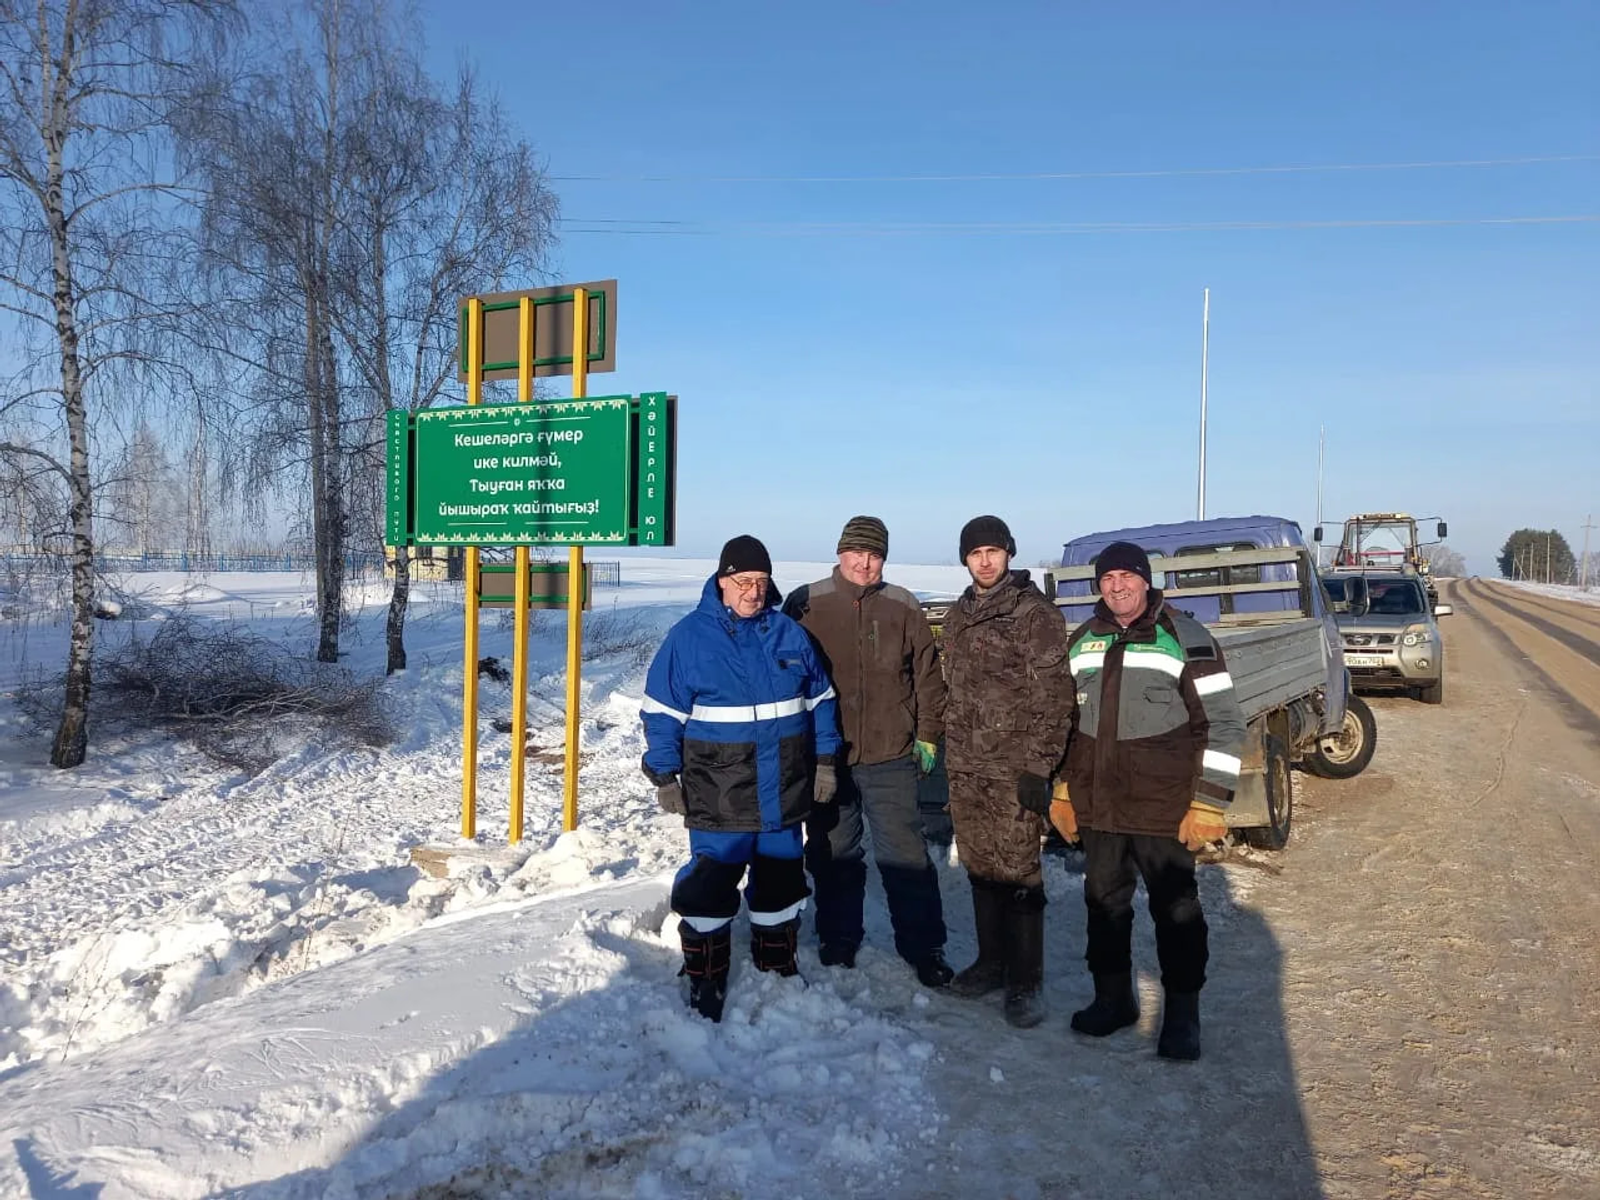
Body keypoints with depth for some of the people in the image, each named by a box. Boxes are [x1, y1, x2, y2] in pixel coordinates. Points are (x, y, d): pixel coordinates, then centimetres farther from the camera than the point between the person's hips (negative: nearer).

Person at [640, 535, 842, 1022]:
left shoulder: (789, 634, 4)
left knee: (780, 885, 16)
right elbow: (662, 712, -4)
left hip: (783, 793, 4)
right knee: (709, 888, 1)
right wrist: (664, 776, -6)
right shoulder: (689, 636, -7)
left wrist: (825, 761, 10)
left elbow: (819, 701, 13)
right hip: (717, 796, -4)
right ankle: (705, 983, 19)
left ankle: (777, 969, 35)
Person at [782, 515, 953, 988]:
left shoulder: (903, 608, 2)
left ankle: (924, 949, 15)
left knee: (905, 855, 2)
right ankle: (838, 945, 28)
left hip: (889, 756, 0)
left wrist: (927, 735, 4)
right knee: (832, 855, 13)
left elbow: (927, 677, 7)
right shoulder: (805, 604, -1)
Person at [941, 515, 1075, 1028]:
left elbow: (1054, 697, -12)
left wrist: (1039, 767, -15)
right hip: (965, 768, 7)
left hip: (1013, 768, -6)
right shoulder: (958, 616, 14)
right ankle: (992, 961, 27)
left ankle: (1026, 981, 9)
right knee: (980, 869, 13)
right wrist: (949, 754, 17)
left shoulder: (1034, 612, -8)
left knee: (1017, 872, -3)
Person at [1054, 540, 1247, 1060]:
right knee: (1104, 904, 15)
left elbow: (1224, 723, -8)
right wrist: (1061, 790, 14)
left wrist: (1209, 803, -12)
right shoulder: (1082, 641, 9)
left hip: (1163, 810, -5)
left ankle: (1182, 1013, 21)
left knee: (1175, 909, 7)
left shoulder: (1186, 638, -7)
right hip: (1095, 808, 5)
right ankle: (1112, 998, 32)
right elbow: (1064, 719, 17)